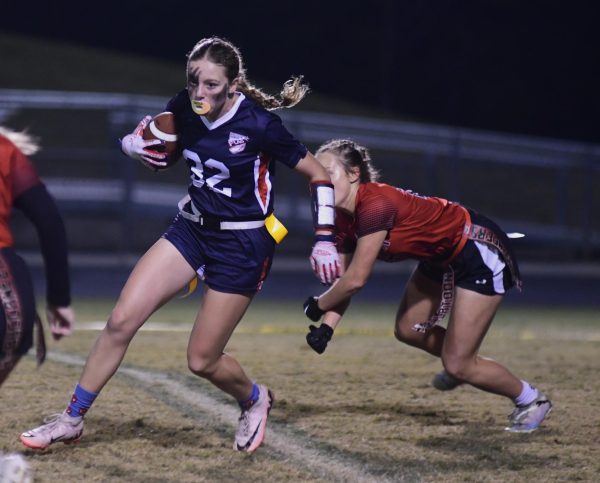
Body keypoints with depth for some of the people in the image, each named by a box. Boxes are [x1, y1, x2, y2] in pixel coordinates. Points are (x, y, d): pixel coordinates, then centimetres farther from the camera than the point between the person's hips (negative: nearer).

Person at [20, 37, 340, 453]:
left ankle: (255, 400, 32)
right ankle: (72, 419, 4)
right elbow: (151, 145, 13)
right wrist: (136, 144, -11)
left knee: (202, 361, -1)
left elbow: (318, 174, -12)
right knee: (121, 321, -7)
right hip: (192, 228, 5)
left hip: (242, 246, -5)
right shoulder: (184, 109, -7)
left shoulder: (259, 125, -22)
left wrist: (324, 240, -17)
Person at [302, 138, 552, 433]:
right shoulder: (344, 220, -4)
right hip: (441, 258, 9)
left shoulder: (374, 204, -32)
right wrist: (327, 327, -13)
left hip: (481, 253, -9)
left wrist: (318, 306, -11)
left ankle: (531, 400, 16)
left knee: (457, 365, -7)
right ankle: (462, 364, 42)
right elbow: (343, 279, 2)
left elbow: (355, 280, -27)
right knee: (407, 330, 17)